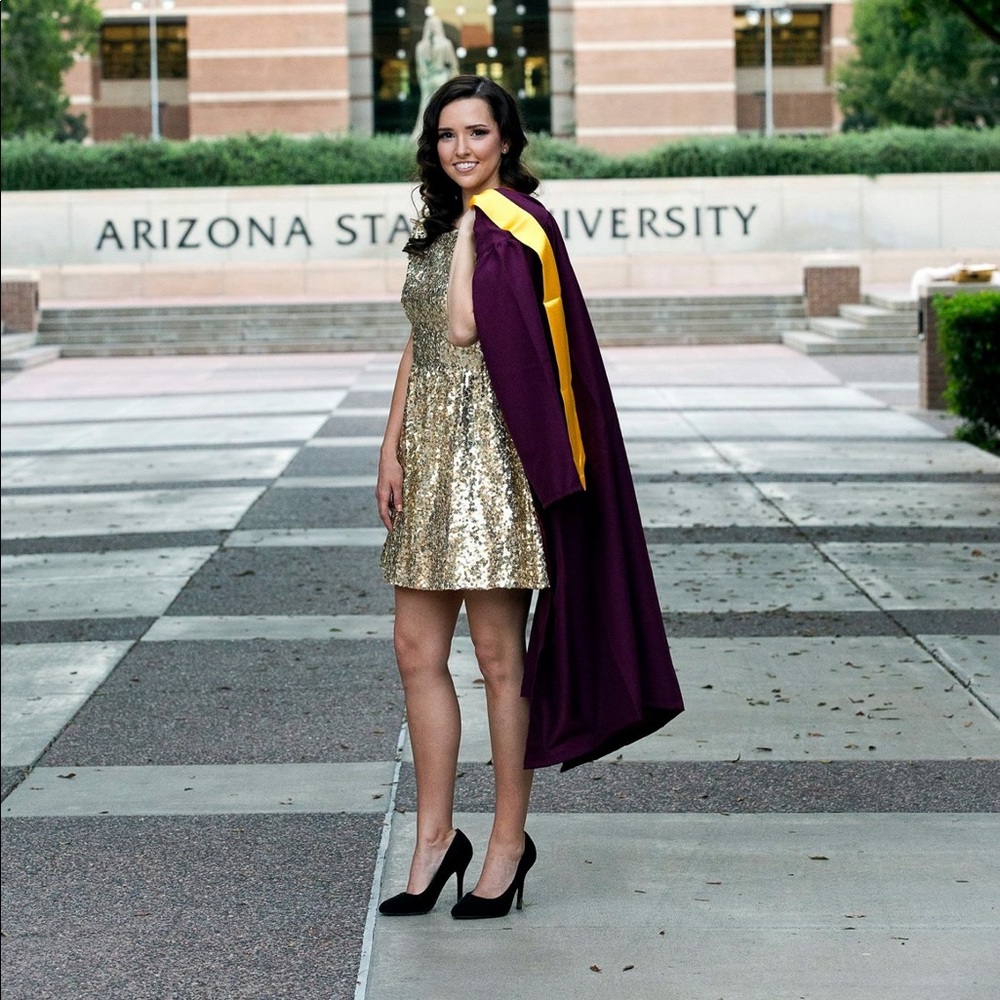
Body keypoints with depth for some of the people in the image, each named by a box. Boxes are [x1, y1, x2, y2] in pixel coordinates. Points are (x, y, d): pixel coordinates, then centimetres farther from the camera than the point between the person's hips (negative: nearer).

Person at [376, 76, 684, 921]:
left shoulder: (517, 225, -8)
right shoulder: (439, 229, 16)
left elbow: (466, 325, -20)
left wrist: (469, 222, -12)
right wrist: (392, 448, 12)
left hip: (492, 451, -8)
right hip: (430, 449, 8)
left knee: (498, 657, 0)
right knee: (417, 651, 8)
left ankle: (509, 840, 11)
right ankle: (436, 838, 17)